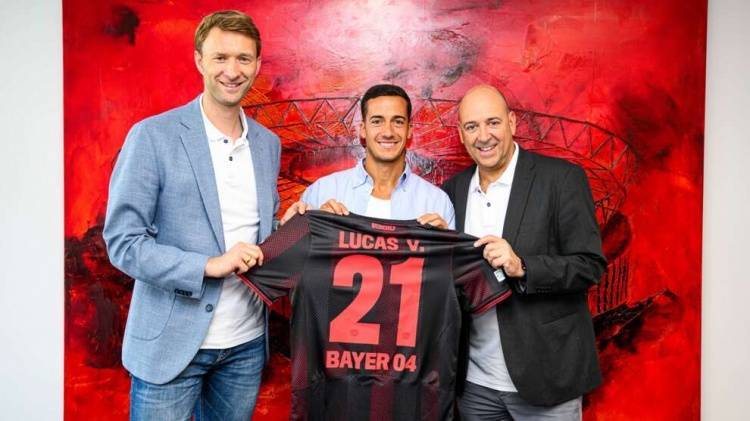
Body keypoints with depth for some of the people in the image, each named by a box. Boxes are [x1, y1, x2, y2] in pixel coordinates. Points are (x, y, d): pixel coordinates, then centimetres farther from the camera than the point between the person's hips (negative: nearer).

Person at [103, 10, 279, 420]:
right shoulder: (153, 135, -9)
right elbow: (122, 241, -11)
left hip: (247, 342, 5)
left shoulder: (268, 143, 7)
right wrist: (208, 265, -21)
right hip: (172, 343, -4)